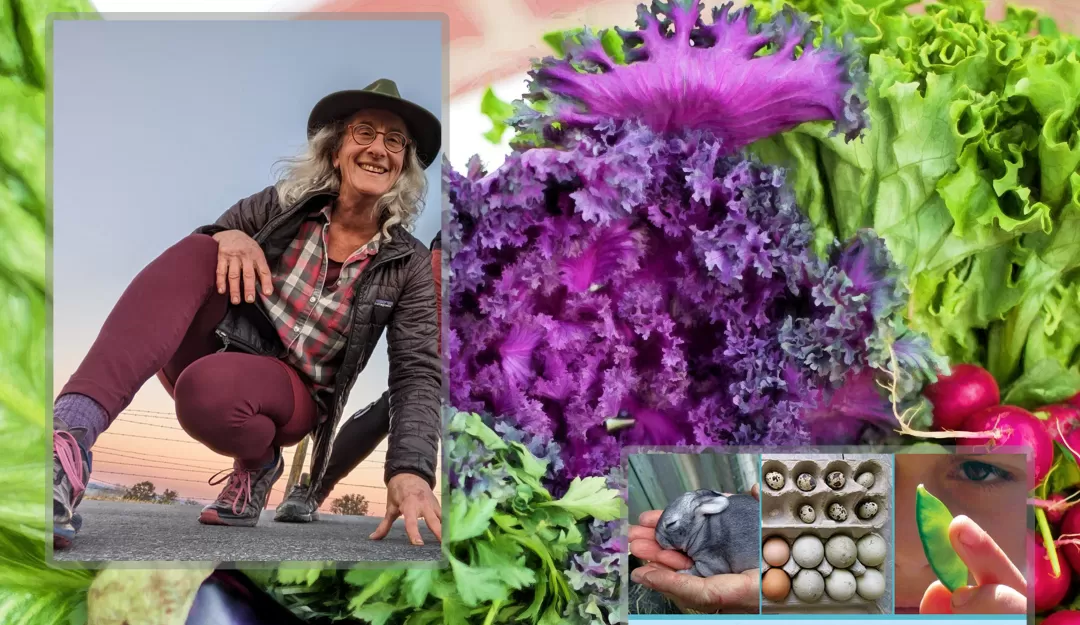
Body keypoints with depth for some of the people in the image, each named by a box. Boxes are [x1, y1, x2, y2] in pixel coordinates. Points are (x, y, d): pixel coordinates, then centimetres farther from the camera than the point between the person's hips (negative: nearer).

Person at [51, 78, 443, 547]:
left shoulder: (409, 264, -5)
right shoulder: (283, 204, -1)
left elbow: (418, 373, -11)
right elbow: (186, 259, 4)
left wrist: (410, 472, -29)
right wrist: (225, 235, -21)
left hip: (292, 393, -2)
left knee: (208, 386, -38)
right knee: (201, 252, -28)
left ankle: (259, 464, -2)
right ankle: (70, 433, -44)